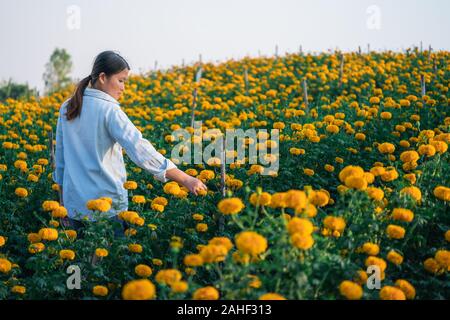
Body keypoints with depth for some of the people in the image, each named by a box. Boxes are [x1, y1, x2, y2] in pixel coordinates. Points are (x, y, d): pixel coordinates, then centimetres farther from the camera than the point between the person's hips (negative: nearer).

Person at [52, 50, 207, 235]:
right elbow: (140, 149, -24)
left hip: (74, 204, 6)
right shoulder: (109, 110, -14)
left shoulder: (67, 108, 6)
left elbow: (59, 156, 13)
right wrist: (185, 179, -26)